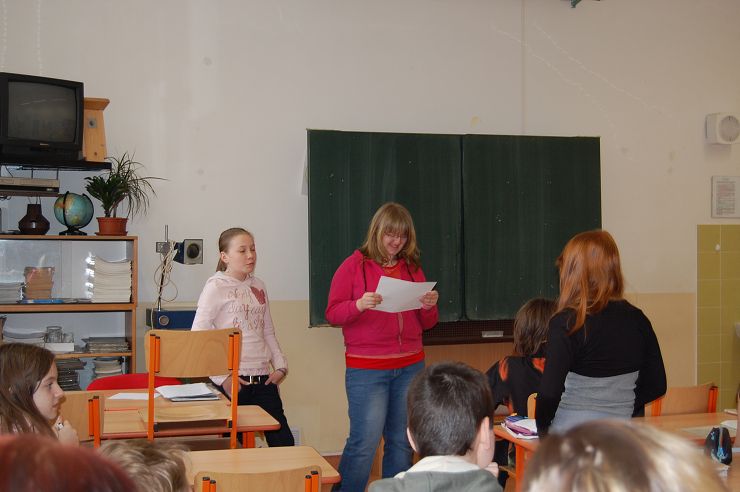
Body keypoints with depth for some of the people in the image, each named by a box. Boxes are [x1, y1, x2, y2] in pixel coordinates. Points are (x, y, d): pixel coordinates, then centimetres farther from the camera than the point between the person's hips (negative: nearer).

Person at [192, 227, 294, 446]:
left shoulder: (258, 286, 12)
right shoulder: (216, 287, -7)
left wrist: (280, 365, 8)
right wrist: (222, 377, -13)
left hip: (263, 379, 6)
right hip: (233, 382, -6)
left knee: (283, 442, 4)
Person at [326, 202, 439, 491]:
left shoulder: (413, 269, 12)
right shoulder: (354, 266, -1)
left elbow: (427, 324, 15)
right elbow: (332, 313, -4)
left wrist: (429, 307, -7)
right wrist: (359, 305, -22)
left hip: (410, 367, 5)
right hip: (366, 369, -4)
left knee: (402, 442, 8)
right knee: (364, 443, -7)